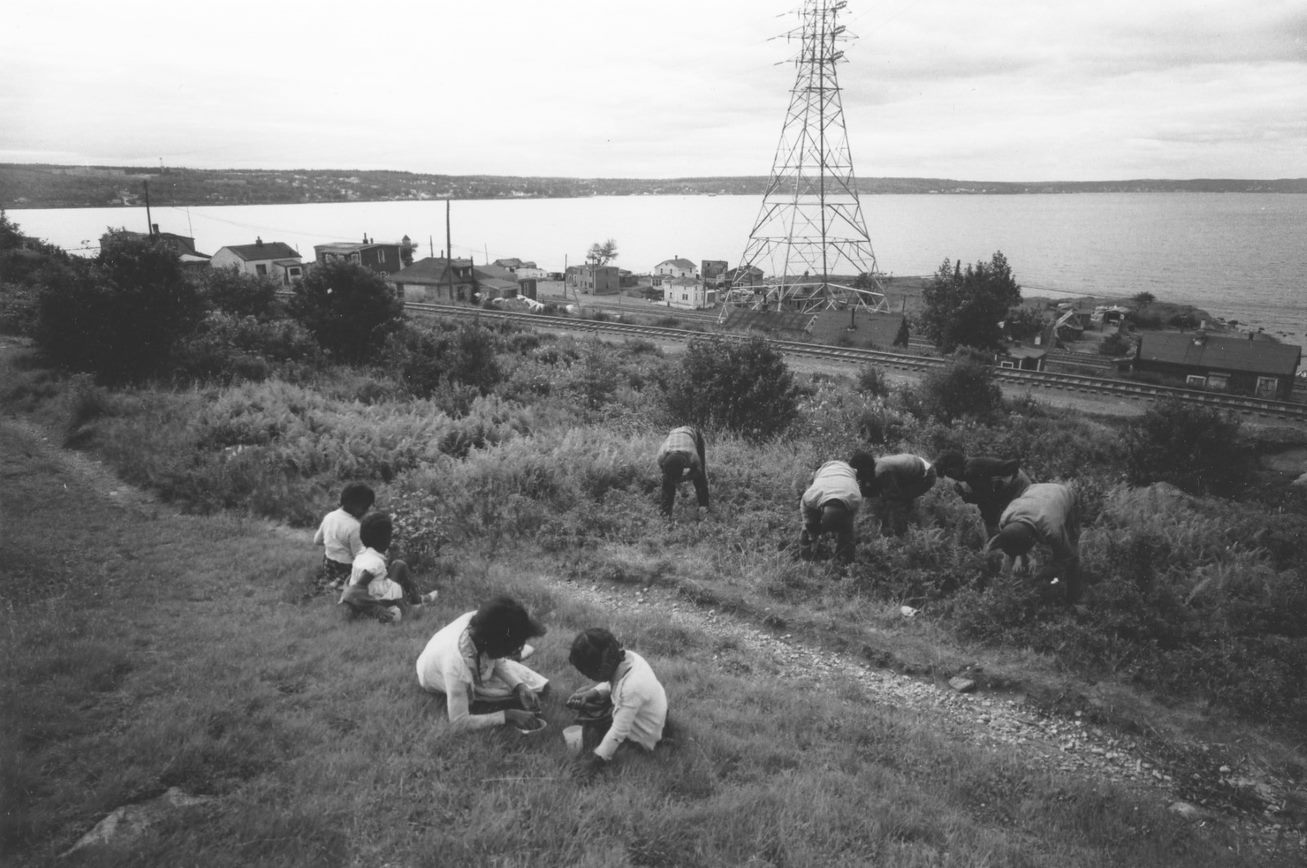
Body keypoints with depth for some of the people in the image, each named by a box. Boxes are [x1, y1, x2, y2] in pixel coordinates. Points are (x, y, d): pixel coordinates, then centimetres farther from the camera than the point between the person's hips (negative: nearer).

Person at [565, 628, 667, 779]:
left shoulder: (632, 687, -41)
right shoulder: (625, 656, -20)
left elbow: (619, 732, -31)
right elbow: (611, 684, 4)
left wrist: (597, 760, -21)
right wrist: (594, 692, -13)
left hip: (641, 734, -8)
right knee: (579, 698, 8)